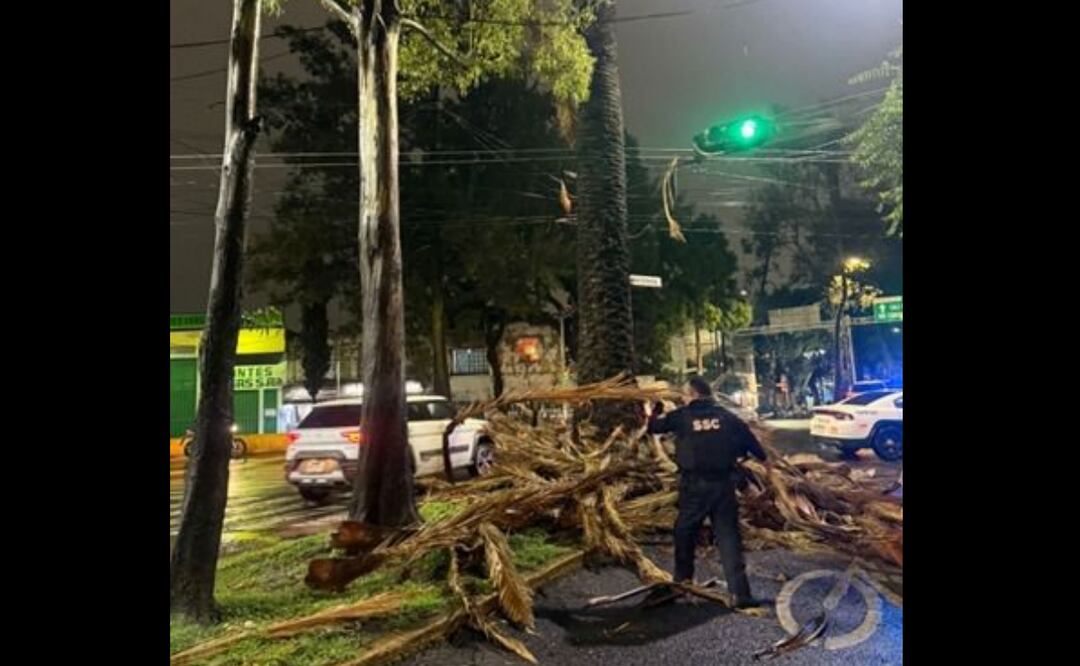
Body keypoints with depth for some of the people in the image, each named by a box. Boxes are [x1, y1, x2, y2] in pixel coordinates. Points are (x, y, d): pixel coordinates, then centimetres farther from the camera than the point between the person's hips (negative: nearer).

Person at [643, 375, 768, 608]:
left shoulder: (682, 416, 0)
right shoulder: (728, 417, 5)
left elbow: (656, 426, 14)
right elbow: (750, 440, 11)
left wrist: (651, 415, 37)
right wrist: (764, 458, 29)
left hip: (694, 484, -1)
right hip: (723, 484, 1)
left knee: (684, 532, 19)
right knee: (728, 536, 2)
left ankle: (683, 579, 31)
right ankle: (740, 592, -4)